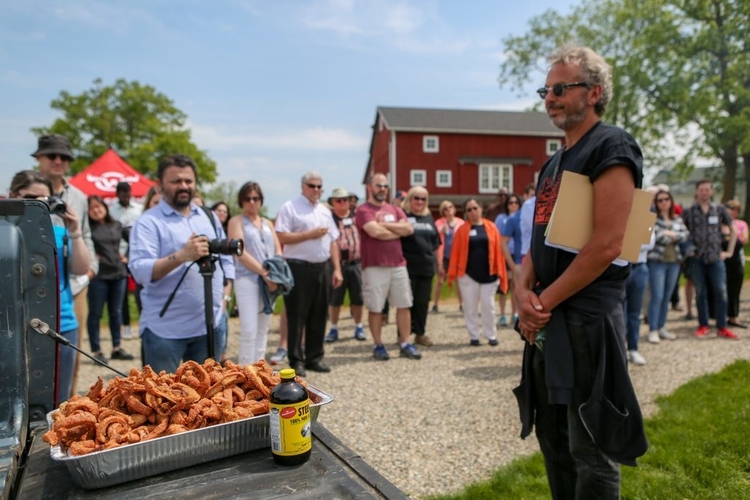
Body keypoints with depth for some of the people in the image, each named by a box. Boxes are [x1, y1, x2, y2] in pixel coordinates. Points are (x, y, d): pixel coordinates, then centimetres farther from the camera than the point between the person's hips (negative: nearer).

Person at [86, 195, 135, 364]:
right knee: (96, 313, 4)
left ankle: (117, 347, 23)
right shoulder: (88, 227, -7)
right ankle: (96, 350, 12)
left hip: (118, 273, 5)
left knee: (116, 312, 12)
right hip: (98, 275, -5)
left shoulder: (116, 225, 8)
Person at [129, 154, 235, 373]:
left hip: (210, 325, 5)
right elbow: (140, 271, -18)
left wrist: (225, 295, 5)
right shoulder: (148, 222, -7)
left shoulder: (209, 217, 12)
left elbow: (226, 259, 16)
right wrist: (181, 256, -30)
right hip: (165, 329, -5)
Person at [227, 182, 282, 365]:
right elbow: (240, 252, -9)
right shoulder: (236, 221, 2)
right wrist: (264, 272, -16)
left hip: (270, 280, 5)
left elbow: (278, 251, 14)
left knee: (263, 330, 9)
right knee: (249, 330, -11)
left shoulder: (267, 223, 18)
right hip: (247, 279, -5)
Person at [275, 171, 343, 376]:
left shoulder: (325, 211, 15)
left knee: (319, 315, 11)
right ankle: (296, 360, 11)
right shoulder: (290, 207, -4)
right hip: (299, 268, -6)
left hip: (323, 268, 6)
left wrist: (336, 269, 8)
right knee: (297, 316, 0)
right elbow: (281, 238, -13)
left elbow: (333, 241, 14)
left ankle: (315, 357, 22)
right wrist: (309, 234, -15)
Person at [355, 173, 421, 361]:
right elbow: (375, 232, -20)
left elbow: (409, 229, -1)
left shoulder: (395, 209, 14)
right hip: (374, 267, -5)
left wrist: (384, 224, -9)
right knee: (375, 308, 2)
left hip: (398, 265, 6)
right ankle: (378, 346, 15)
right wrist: (398, 230, -4)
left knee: (404, 305, 7)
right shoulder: (363, 210, -5)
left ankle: (405, 344, 16)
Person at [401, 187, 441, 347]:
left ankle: (420, 333, 21)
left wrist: (439, 264, 18)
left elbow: (435, 244, 18)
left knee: (423, 302, 10)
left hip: (426, 267, 5)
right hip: (408, 267, -5)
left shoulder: (429, 218, 14)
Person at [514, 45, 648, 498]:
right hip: (547, 322, 9)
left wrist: (545, 302, -13)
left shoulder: (612, 147, -9)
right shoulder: (554, 164, 17)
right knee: (554, 441, 18)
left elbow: (607, 246, -20)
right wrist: (523, 291, -3)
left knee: (589, 452, 3)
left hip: (587, 320, -8)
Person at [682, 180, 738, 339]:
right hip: (697, 259, -1)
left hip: (716, 257, 1)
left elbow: (733, 230, 11)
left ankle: (722, 327, 7)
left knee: (721, 292, -2)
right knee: (701, 293, 6)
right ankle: (703, 325, 16)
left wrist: (729, 251, 6)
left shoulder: (720, 210, 5)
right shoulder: (689, 212, 2)